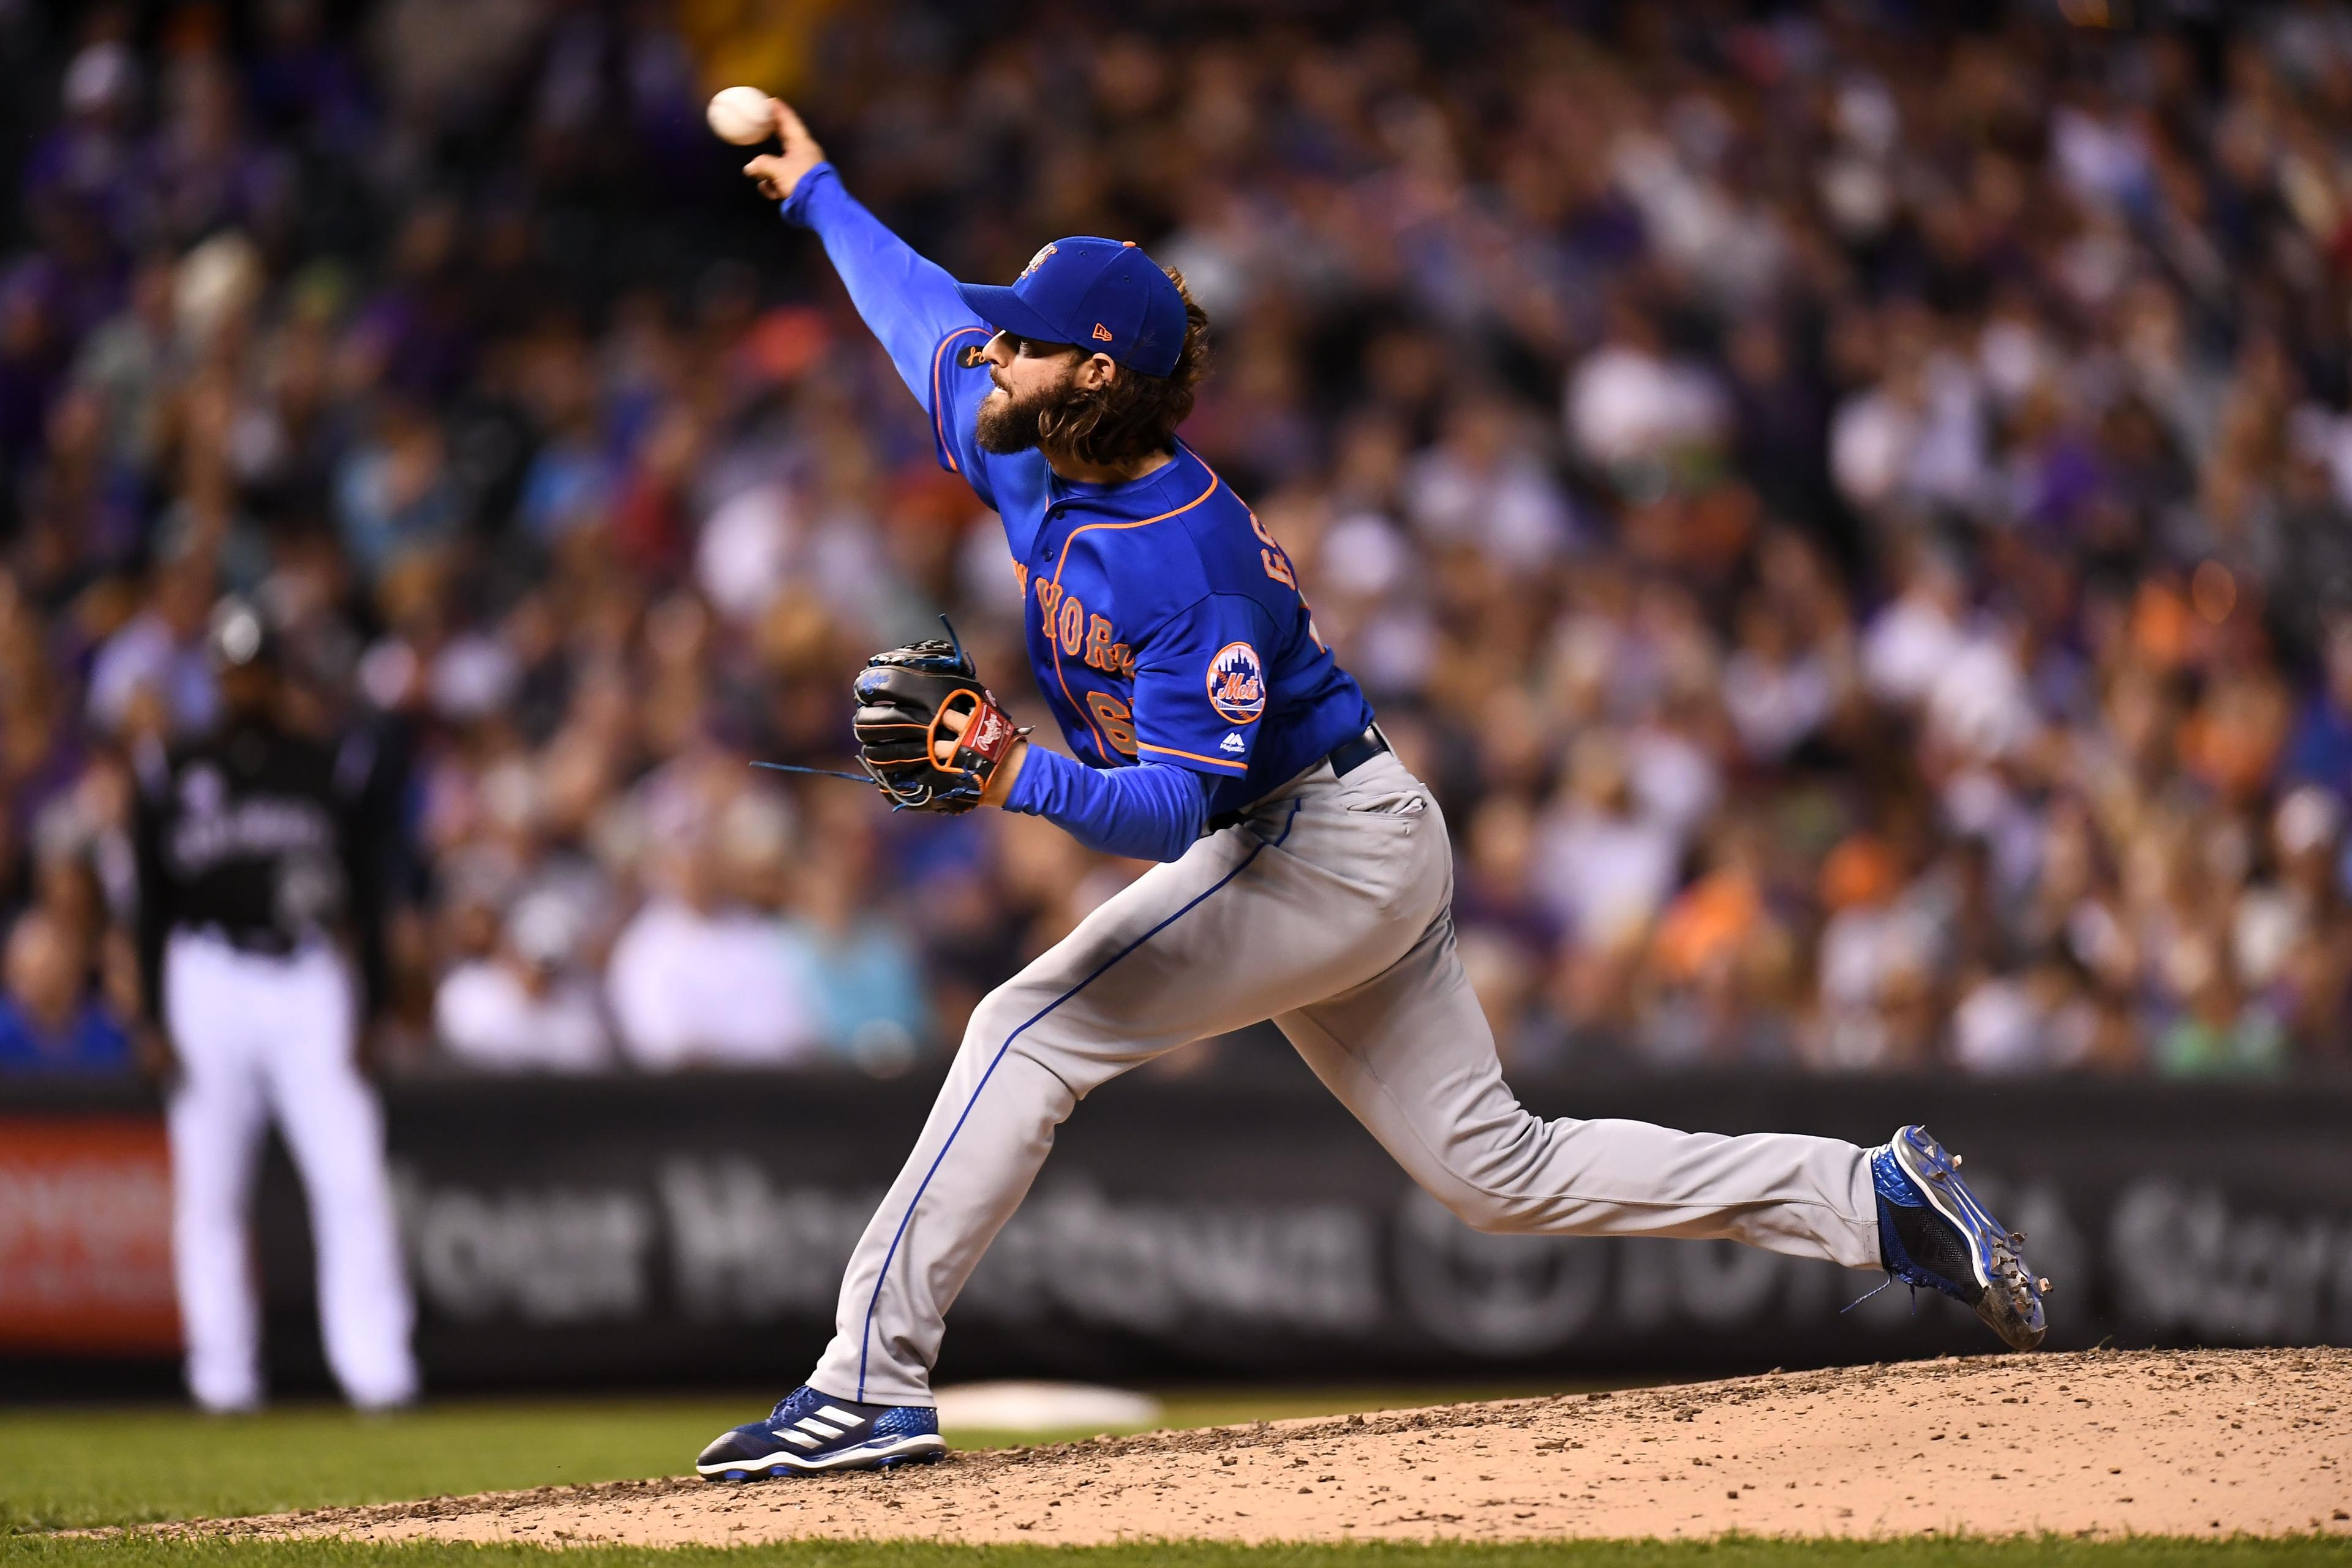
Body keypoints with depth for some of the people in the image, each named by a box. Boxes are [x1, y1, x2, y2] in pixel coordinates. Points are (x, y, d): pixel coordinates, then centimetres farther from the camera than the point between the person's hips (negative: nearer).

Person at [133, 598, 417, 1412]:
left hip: (309, 985, 0)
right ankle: (223, 1372, 8)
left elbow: (368, 899, 9)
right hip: (209, 982, 0)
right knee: (208, 1188, 2)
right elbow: (154, 906, 8)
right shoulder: (172, 775, 8)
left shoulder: (333, 771, 8)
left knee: (351, 1178, -10)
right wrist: (156, 1019, 1)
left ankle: (376, 1367, -11)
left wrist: (371, 1008, 2)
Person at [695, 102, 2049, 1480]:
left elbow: (1183, 803, -30)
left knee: (1033, 1031, -17)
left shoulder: (1195, 566, -27)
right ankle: (1875, 1199, 12)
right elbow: (926, 310, 18)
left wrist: (1023, 778, -43)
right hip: (1346, 858, 10)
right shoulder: (1024, 451, -1)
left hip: (1326, 844, -10)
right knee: (1499, 1168, 10)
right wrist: (818, 193, 29)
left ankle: (876, 1381, -18)